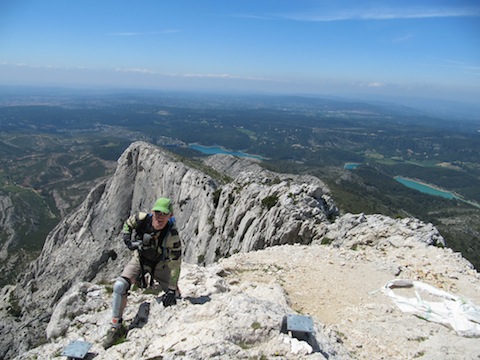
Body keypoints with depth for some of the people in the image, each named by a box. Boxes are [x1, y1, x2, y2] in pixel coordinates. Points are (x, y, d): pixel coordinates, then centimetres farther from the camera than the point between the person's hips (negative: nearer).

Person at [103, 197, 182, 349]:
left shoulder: (172, 235, -33)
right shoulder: (141, 219, -28)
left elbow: (175, 264, -26)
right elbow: (127, 224, -1)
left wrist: (172, 289, -26)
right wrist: (127, 240, -17)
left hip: (160, 263, -1)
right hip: (139, 258, 1)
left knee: (174, 296, -7)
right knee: (120, 286, -20)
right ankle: (116, 327, -2)